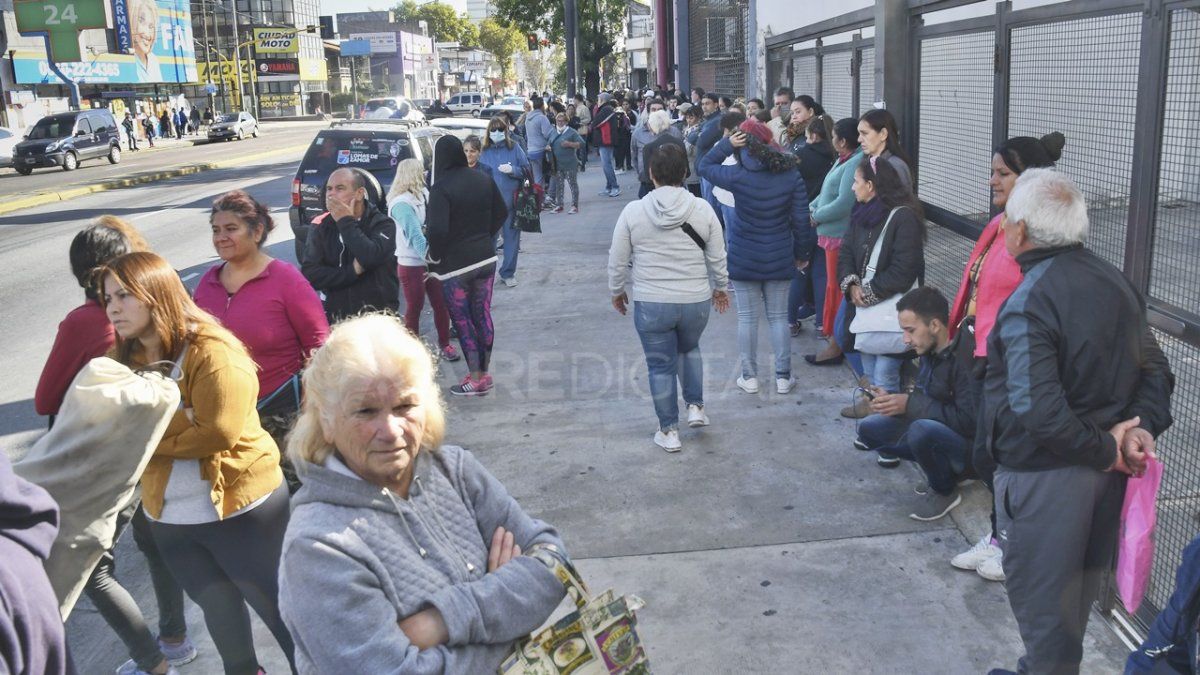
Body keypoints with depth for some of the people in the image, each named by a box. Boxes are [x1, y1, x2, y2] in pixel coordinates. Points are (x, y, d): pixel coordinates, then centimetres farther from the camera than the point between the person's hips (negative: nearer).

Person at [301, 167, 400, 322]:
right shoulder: (321, 226, 2)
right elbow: (309, 274, -7)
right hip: (334, 320, 3)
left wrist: (346, 222, -15)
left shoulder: (382, 224, -6)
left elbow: (371, 257, -26)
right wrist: (352, 271, -15)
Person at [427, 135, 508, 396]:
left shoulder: (441, 188, -18)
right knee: (482, 315, 13)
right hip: (485, 258, 6)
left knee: (462, 320, 4)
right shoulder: (483, 180, 2)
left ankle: (475, 379, 9)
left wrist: (435, 257, -9)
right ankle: (484, 373, 23)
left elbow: (437, 230, -25)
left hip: (455, 266, -6)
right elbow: (501, 213, 11)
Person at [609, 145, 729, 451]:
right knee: (689, 349, 30)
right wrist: (720, 287, 19)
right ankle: (696, 407, 24)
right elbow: (717, 257, 2)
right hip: (696, 301, 2)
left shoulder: (633, 211, -9)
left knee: (660, 365, 13)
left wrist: (617, 291, 15)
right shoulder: (703, 209, -6)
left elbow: (617, 260, -2)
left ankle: (669, 431, 21)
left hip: (650, 304, -2)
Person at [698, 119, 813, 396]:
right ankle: (783, 378, 17)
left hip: (743, 259, -2)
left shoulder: (738, 175, -14)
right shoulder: (791, 176, -7)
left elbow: (704, 166, 3)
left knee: (747, 317, 9)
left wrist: (728, 144, -4)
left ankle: (749, 377, 16)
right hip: (779, 259, 2)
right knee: (779, 317, 12)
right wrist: (802, 253, 10)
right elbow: (801, 220, -2)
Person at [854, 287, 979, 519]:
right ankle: (942, 472, 7)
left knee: (922, 430, -37)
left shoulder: (966, 354, -27)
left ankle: (944, 491, -7)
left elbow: (969, 420, -29)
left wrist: (910, 405, -25)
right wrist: (892, 400, -10)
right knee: (869, 428, -4)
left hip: (974, 447, -8)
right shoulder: (932, 350, -1)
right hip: (938, 430, 8)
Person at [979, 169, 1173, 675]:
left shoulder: (1028, 303, -22)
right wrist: (1143, 427, -4)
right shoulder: (1115, 282, 3)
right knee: (1077, 591, 23)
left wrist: (1104, 451, -17)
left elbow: (1038, 410, -30)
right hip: (1104, 470, 8)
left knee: (1041, 599, 10)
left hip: (1044, 476, -8)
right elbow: (1156, 371, 8)